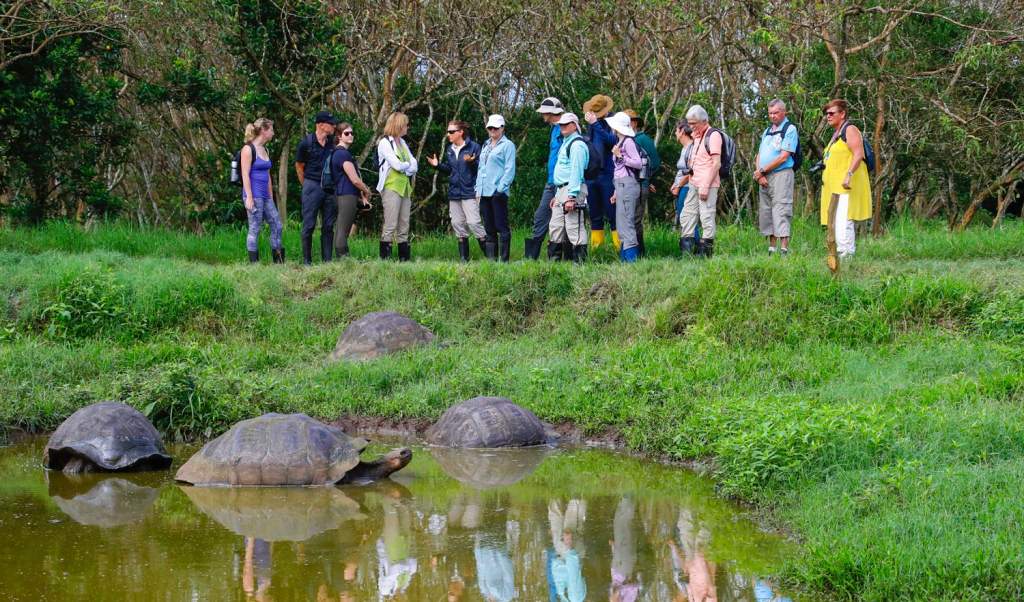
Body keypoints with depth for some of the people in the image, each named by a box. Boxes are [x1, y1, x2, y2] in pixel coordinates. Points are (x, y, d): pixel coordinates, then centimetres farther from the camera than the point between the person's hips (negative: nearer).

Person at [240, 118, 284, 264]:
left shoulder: (265, 150, 16)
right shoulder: (248, 149, -8)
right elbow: (245, 175, -13)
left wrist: (271, 197, 20)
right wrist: (249, 197, -18)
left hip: (265, 196, 8)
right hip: (254, 195, -8)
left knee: (277, 226, 4)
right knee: (254, 229, -5)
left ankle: (278, 262, 8)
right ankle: (254, 263, -2)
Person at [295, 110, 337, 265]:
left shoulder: (333, 143, 5)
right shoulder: (306, 143, -6)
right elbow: (299, 167, 5)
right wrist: (307, 186, 9)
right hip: (312, 186, -4)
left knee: (328, 226, 5)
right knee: (309, 225, -2)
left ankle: (327, 260, 10)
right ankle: (307, 261, 3)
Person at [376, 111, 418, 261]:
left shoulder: (402, 143, 19)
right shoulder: (385, 142, -5)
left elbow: (414, 166, 10)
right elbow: (397, 165, -15)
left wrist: (403, 167, -7)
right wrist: (408, 165, 3)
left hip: (405, 188, 8)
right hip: (391, 187, -8)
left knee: (404, 227, 6)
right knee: (390, 226, -11)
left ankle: (405, 258, 8)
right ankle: (385, 258, -12)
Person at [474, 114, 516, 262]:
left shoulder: (507, 145, -3)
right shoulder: (486, 146, 20)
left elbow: (510, 169, -9)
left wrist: (501, 187, -17)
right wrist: (478, 189, 13)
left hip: (498, 193, -7)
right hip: (485, 193, 7)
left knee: (502, 227, -7)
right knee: (489, 229, 9)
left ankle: (504, 259, -6)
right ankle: (491, 259, 12)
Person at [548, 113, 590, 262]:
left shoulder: (577, 145, -10)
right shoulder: (565, 143, 22)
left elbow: (576, 171, -18)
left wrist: (571, 196, -24)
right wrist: (557, 195, 24)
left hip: (572, 191, -11)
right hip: (561, 190, 11)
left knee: (574, 228, -10)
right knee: (555, 228, 11)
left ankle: (579, 261, -10)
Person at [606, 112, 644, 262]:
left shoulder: (628, 142, -9)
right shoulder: (620, 143, 19)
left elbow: (639, 163, -15)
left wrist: (620, 156, -15)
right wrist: (616, 192, 22)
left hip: (628, 184, -10)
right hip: (621, 185, 10)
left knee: (626, 222, -12)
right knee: (622, 223, 10)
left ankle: (631, 257, -15)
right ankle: (624, 257, 12)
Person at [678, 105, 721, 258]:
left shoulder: (713, 136, -11)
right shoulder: (697, 137, 16)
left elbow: (716, 164, -17)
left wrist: (706, 186, -20)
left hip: (707, 185, -9)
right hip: (694, 184, 9)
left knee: (707, 217, -6)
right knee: (687, 216, 7)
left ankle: (705, 251, -2)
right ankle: (686, 250, 9)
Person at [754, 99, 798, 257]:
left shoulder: (790, 129, -4)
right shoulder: (767, 131, 20)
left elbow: (783, 157, -12)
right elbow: (759, 155, 16)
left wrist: (762, 171, -8)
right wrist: (759, 175, -2)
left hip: (781, 174, -8)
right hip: (764, 178, 8)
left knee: (780, 214, -13)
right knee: (765, 214, 7)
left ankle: (784, 250, -18)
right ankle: (771, 249, 12)